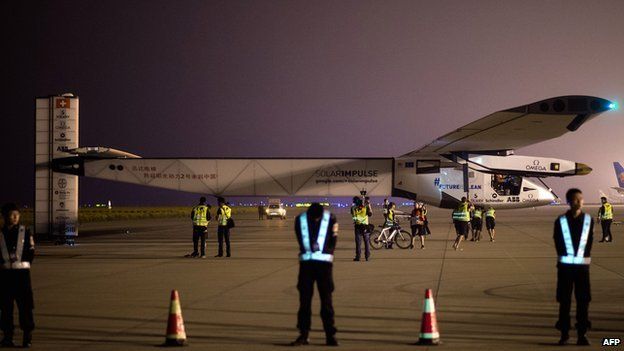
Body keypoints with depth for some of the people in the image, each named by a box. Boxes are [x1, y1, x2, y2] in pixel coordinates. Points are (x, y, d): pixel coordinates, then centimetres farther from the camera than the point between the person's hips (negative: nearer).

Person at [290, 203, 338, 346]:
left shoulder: (330, 219, -2)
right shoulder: (300, 220, 3)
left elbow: (333, 241, 0)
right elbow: (301, 242, 8)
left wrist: (325, 253, -8)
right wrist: (311, 248, -2)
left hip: (324, 263, -2)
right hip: (306, 263, 2)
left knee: (326, 300, -2)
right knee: (304, 299, 3)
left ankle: (330, 335, 3)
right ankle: (304, 335, 8)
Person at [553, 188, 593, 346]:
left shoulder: (588, 220, 4)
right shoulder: (561, 221, 0)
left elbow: (589, 240, 7)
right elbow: (558, 242, 4)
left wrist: (584, 255, -1)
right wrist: (564, 256, -3)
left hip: (583, 264, 1)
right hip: (565, 265, -1)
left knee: (583, 300, 0)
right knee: (564, 300, 2)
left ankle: (582, 334, 6)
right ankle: (564, 333, 10)